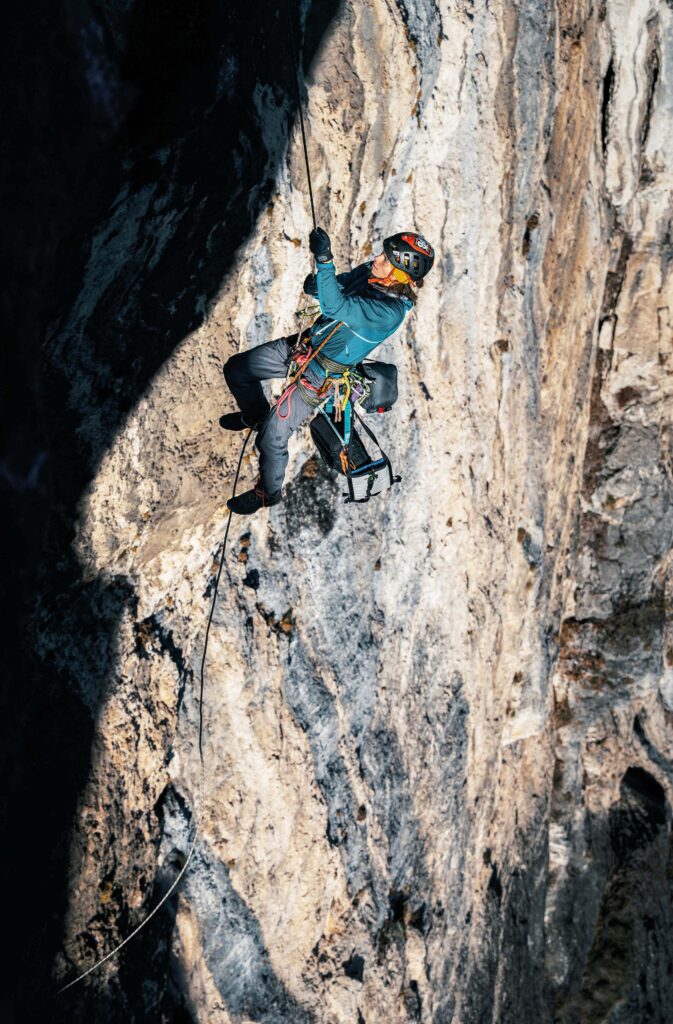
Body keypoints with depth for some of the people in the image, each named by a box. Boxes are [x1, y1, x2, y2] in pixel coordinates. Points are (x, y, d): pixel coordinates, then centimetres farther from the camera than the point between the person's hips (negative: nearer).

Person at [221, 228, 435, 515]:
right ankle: (256, 416, 43)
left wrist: (324, 259, -46)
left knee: (272, 438, -9)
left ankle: (268, 493, 20)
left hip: (322, 373, -8)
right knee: (235, 369, 14)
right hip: (306, 344, 8)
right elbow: (341, 284, 8)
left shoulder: (391, 311, -32)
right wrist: (316, 284, -15)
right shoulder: (370, 271, -9)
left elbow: (335, 307, -40)